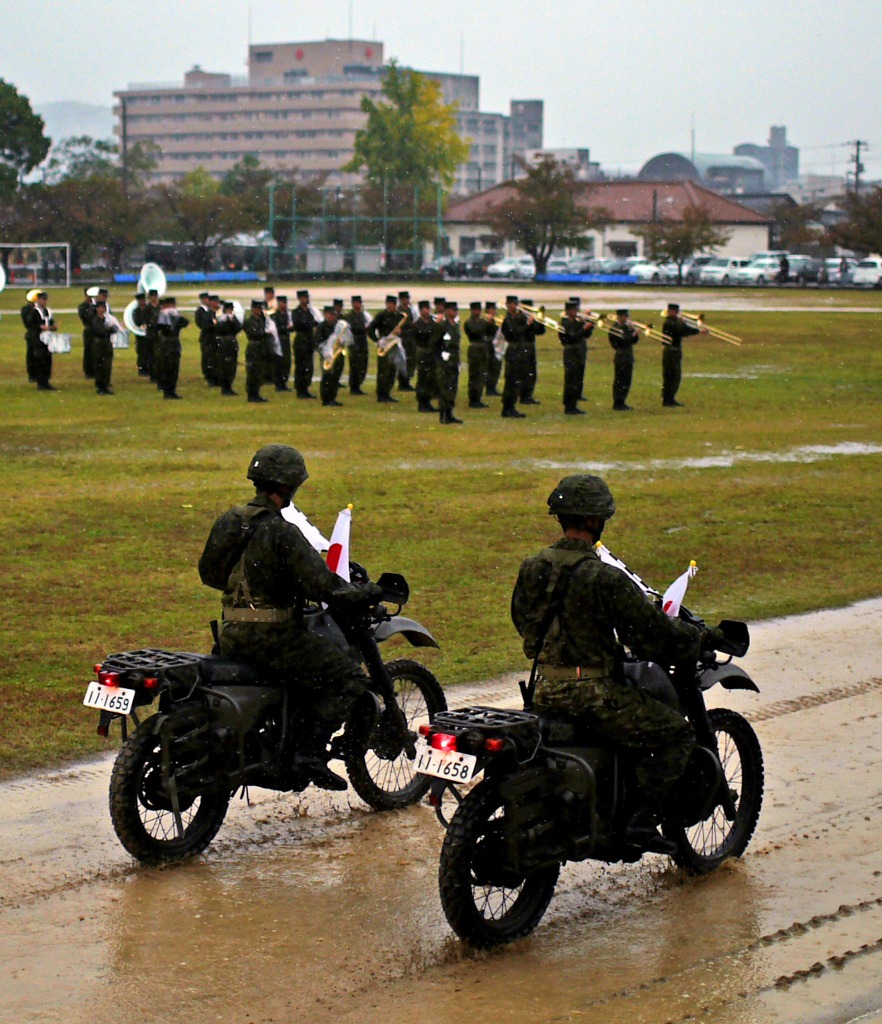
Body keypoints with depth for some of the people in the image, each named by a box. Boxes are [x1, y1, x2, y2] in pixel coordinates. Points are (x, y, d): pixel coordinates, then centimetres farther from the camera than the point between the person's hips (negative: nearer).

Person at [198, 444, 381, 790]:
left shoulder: (227, 521, 6)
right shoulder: (281, 532, -17)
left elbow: (209, 572, 20)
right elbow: (321, 586, -19)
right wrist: (363, 593, -3)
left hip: (230, 634, 8)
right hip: (272, 637, -8)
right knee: (348, 678, 0)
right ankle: (310, 749, -11)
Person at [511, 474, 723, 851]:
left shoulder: (532, 568, 3)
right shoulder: (604, 578, -18)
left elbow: (522, 619, 20)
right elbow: (652, 631, -12)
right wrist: (700, 638, 5)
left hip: (545, 690, 8)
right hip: (593, 691, -8)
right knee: (676, 734, 5)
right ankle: (640, 817, -4)